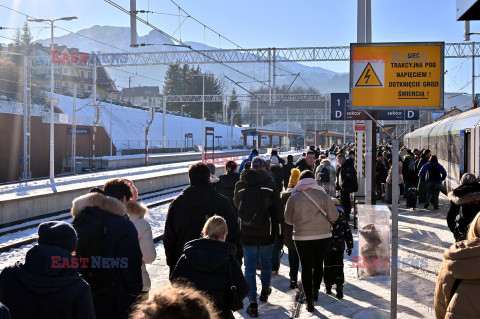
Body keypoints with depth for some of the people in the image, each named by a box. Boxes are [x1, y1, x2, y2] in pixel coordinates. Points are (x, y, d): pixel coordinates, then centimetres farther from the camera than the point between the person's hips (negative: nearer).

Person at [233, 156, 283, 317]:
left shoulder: (240, 185, 1)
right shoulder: (270, 184, -4)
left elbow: (236, 206, 15)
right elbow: (277, 211, -3)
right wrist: (280, 235, 2)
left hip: (246, 234, 1)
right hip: (266, 234, -1)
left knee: (250, 267, 4)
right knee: (266, 264, 20)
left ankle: (252, 303, -1)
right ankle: (265, 291, 40)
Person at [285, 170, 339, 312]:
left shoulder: (294, 198, -4)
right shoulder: (323, 195, -4)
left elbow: (288, 219, 4)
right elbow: (334, 216, -4)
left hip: (302, 237, -1)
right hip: (323, 236, 1)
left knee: (306, 267, 5)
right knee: (318, 263, 20)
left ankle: (309, 299, 1)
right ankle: (315, 291, 32)